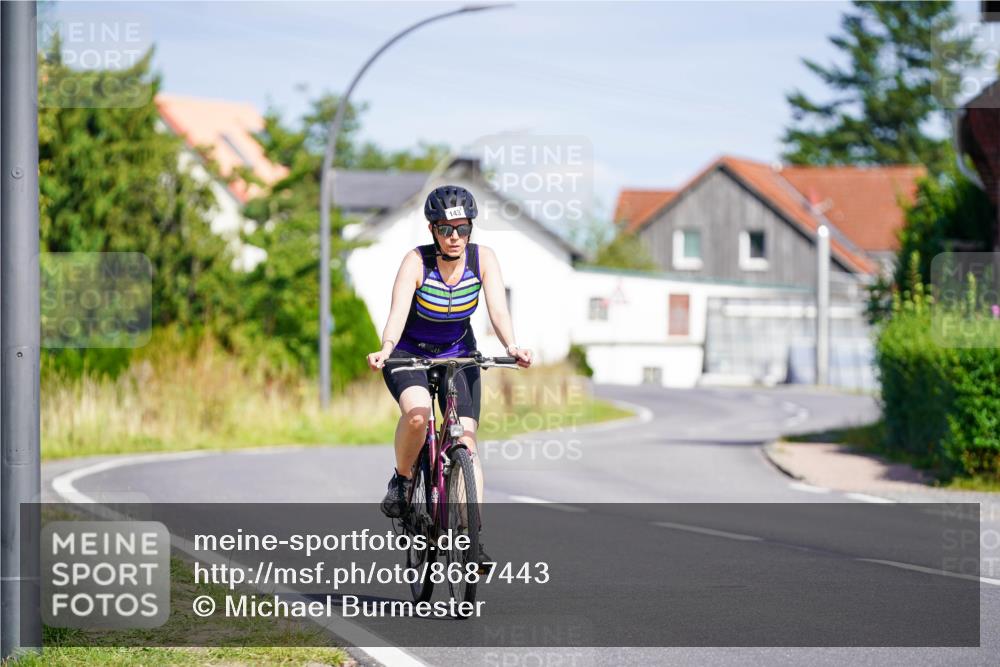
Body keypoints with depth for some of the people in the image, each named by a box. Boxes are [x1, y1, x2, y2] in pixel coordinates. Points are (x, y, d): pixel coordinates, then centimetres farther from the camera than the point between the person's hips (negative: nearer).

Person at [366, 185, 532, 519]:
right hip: (409, 354, -3)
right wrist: (385, 350, -54)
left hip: (458, 354, 3)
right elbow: (398, 311, -35)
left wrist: (511, 346, -44)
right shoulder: (416, 262, -24)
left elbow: (498, 308, -25)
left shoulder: (483, 258, -16)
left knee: (466, 444, -10)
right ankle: (401, 480, -5)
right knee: (417, 415, -33)